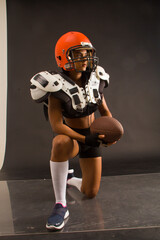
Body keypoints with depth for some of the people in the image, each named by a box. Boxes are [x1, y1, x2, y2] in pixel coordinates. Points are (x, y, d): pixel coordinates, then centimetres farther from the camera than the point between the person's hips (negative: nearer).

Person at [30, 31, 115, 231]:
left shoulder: (95, 79, -6)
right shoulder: (57, 87, -21)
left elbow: (105, 111, 6)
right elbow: (56, 124, -27)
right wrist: (84, 139, -36)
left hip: (91, 137, 5)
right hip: (71, 137, -4)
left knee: (90, 193, 7)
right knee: (60, 142, -44)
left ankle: (70, 179, 45)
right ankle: (60, 205, -33)